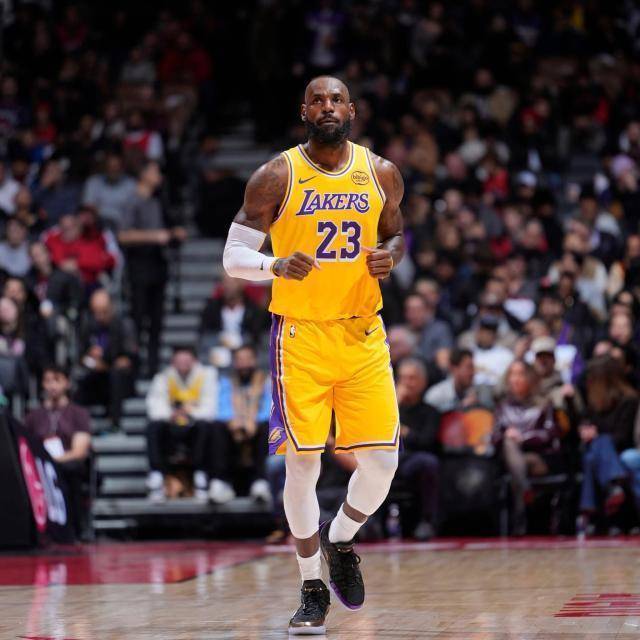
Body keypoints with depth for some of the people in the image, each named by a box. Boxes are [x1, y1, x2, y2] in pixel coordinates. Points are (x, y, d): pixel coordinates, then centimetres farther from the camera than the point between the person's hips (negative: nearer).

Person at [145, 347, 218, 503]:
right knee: (154, 427, -28)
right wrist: (170, 415, -38)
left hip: (195, 428, -1)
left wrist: (191, 414, -36)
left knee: (204, 426, -34)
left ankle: (201, 477, -25)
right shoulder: (163, 378, 1)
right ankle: (156, 476, -27)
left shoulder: (206, 375, -5)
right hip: (172, 428, 1)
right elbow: (156, 405, -15)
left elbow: (210, 407, -17)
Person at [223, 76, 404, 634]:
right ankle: (314, 590, 14)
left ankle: (341, 540, 28)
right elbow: (233, 257, -2)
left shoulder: (381, 173, 4)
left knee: (381, 462, -3)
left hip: (363, 334, 3)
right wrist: (276, 265, -23)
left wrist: (389, 255, -4)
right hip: (301, 336, -2)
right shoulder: (277, 177, -5)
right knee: (302, 464, -1)